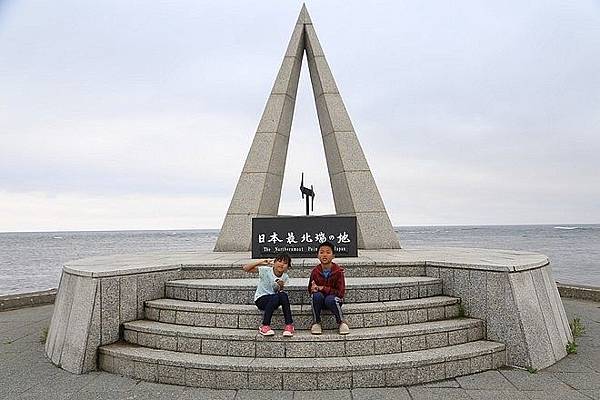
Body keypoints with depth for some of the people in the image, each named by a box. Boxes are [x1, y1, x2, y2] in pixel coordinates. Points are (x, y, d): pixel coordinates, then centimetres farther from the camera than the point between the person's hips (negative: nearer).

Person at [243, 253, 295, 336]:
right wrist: (261, 262, -26)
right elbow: (246, 268, -20)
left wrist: (281, 286, -15)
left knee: (283, 295, -31)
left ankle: (289, 325, -23)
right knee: (275, 297, -36)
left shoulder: (285, 277, -1)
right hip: (260, 299, -3)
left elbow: (280, 292, 6)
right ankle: (265, 326, -22)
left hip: (274, 301, 4)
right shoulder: (265, 270, -13)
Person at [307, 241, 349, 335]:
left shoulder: (338, 271, -12)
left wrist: (322, 288, -21)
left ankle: (342, 322, -11)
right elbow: (310, 289, 2)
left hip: (334, 298, -2)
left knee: (330, 299, -35)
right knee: (317, 295, -30)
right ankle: (316, 323, -13)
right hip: (319, 300, 2)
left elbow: (340, 292, -15)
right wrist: (313, 289, -24)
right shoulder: (315, 271, -5)